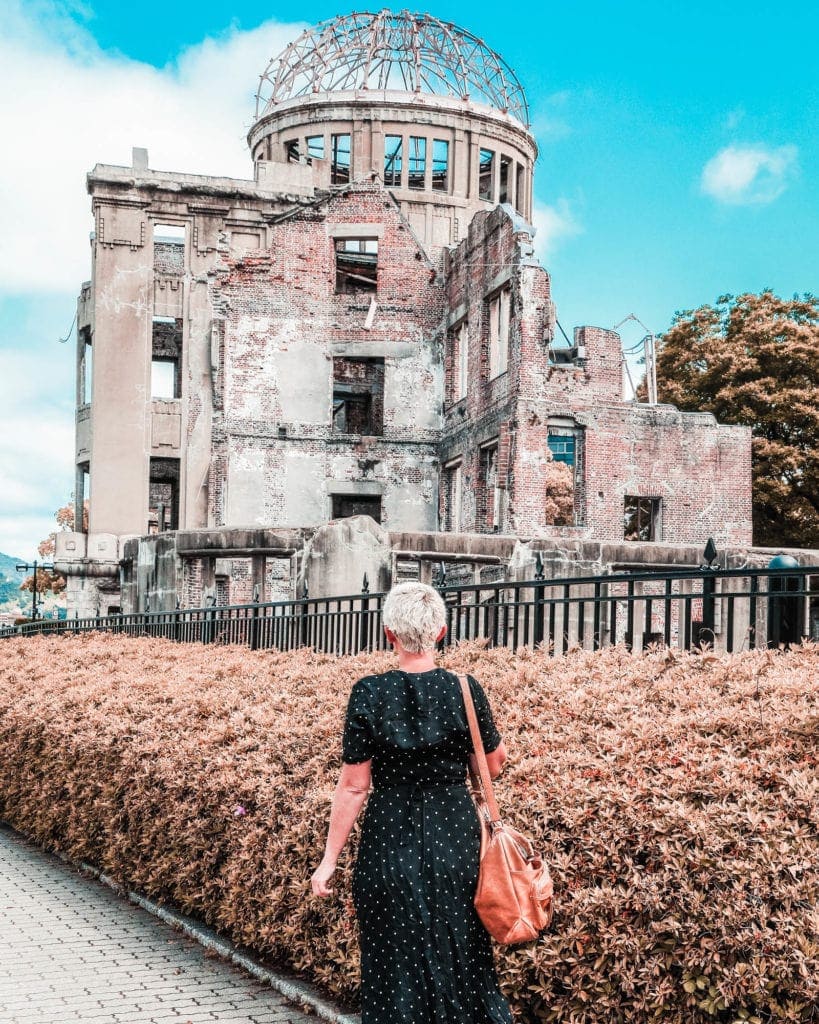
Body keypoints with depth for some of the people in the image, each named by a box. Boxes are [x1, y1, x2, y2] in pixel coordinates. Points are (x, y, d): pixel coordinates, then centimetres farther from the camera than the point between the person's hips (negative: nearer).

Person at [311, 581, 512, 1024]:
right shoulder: (465, 690, -8)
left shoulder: (368, 693, -11)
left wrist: (330, 858, -1)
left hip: (390, 842, -1)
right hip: (455, 837, 1)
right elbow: (492, 767, 5)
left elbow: (353, 786, -8)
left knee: (396, 964, 13)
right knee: (459, 958, 17)